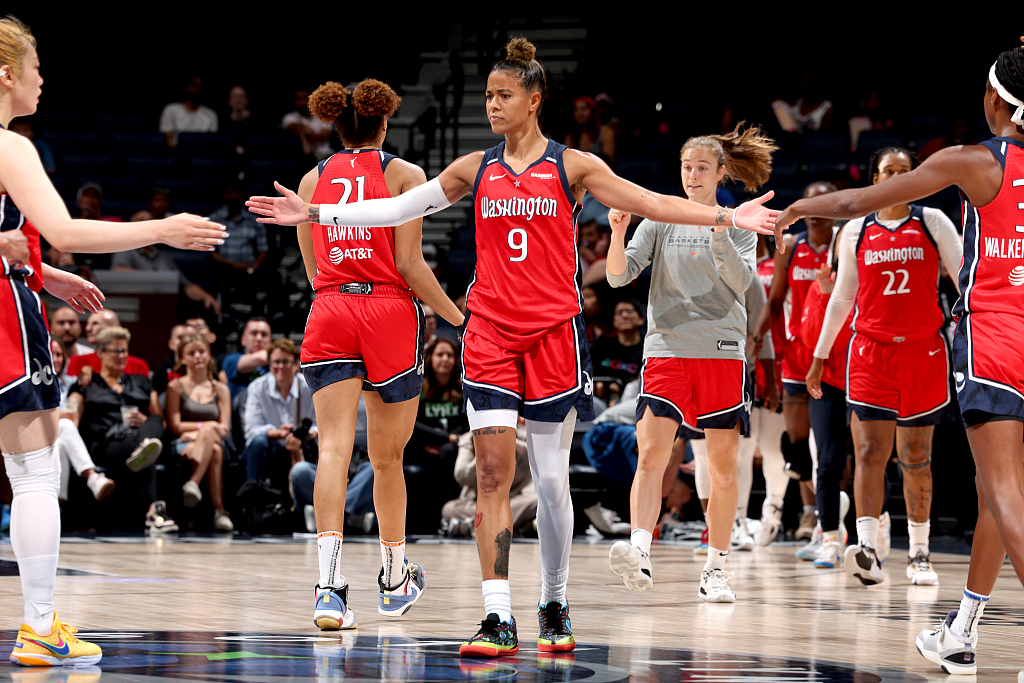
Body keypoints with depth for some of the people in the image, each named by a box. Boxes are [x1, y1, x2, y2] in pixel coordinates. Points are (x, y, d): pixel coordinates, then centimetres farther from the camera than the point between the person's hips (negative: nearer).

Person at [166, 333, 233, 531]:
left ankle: (193, 484, -54)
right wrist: (207, 426, -10)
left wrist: (198, 432, -12)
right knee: (214, 452, -38)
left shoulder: (220, 389, 20)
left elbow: (224, 428, 8)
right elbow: (175, 426, 2)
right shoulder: (176, 387, 13)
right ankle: (219, 510, -51)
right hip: (182, 445, -2)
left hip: (215, 443, 2)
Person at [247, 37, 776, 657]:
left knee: (551, 476, 3)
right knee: (492, 472, -8)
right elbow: (397, 208, 12)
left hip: (553, 333, -2)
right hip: (490, 333, 2)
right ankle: (499, 621, -11)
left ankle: (556, 606, 22)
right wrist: (315, 213, 7)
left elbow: (652, 204, -2)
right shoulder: (476, 169, 9)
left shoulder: (573, 167, 1)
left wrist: (728, 216, -12)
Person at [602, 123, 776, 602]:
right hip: (666, 348, 0)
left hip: (722, 352, 0)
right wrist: (619, 234, -15)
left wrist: (718, 232, -20)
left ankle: (715, 569, 12)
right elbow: (619, 276, 2)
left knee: (722, 467, 3)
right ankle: (638, 551, -30)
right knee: (650, 455, -18)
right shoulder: (661, 220, 9)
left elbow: (741, 280, -8)